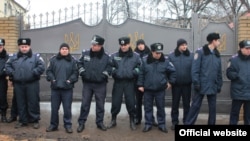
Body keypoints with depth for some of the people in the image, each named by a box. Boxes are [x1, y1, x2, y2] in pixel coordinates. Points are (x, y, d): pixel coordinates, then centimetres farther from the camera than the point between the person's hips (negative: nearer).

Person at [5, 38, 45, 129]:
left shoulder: (36, 56, -1)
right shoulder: (13, 57, 11)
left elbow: (41, 66, -10)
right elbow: (7, 66, 12)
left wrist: (33, 73, -17)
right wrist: (12, 73, -2)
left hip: (32, 84, -4)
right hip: (18, 84, 4)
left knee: (33, 102, 0)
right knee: (21, 103, 11)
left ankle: (35, 120, 11)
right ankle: (22, 120, 22)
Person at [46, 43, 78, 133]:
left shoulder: (73, 60, 2)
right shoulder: (53, 59, 4)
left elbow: (75, 73, 0)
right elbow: (48, 71, 5)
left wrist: (70, 80, -12)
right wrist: (52, 79, -8)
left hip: (67, 88, -1)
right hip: (55, 88, 2)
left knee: (67, 108, 3)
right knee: (54, 108, 9)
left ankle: (68, 125, 14)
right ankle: (53, 125, 22)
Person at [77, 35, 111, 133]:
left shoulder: (106, 56, -5)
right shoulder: (85, 53, -2)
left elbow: (109, 66, 5)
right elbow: (80, 63, 10)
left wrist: (105, 74, -9)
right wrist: (82, 71, -3)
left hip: (100, 84, 0)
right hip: (87, 83, 1)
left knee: (100, 104, 9)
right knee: (85, 104, 4)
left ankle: (100, 122, 23)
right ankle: (81, 123, 13)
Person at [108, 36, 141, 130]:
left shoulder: (135, 56, 3)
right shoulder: (114, 56, 5)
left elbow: (140, 67, 6)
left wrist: (136, 71, -10)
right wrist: (113, 71, -7)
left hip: (130, 82, -1)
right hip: (118, 82, 1)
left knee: (131, 102, 3)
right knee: (115, 101, 6)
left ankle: (132, 121, 19)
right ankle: (113, 120, 23)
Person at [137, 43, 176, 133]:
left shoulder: (165, 61, -5)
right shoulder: (145, 61, -5)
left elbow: (173, 71, 6)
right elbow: (141, 74, 1)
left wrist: (170, 82, 5)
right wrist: (140, 85, -1)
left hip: (160, 89, 0)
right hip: (147, 89, 0)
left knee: (161, 107, 9)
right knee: (148, 107, 8)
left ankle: (162, 124, 21)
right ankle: (148, 124, 20)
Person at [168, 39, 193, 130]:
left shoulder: (191, 56, -3)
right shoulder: (171, 56, -4)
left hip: (187, 84, 0)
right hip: (176, 84, 0)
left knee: (186, 104, 10)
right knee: (175, 104, 9)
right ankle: (174, 122, 20)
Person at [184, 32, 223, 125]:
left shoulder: (217, 54, 12)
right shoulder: (200, 51, -6)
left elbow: (219, 71, 14)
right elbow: (195, 68, -11)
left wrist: (219, 84, 11)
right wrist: (196, 83, -15)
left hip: (213, 86, 6)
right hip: (202, 85, -5)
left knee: (213, 107, 10)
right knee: (195, 106, -1)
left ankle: (211, 123, 22)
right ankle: (188, 123, 6)